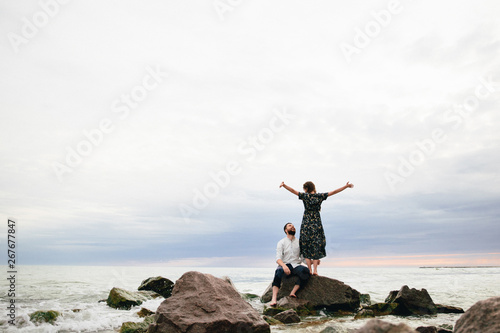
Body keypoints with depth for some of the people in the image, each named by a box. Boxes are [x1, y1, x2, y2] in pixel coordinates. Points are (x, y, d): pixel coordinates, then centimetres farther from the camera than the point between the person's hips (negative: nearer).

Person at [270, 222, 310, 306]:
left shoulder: (299, 242, 16)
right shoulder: (281, 242, 7)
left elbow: (303, 257, 14)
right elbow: (278, 258, -6)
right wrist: (284, 266, -27)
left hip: (296, 265, 2)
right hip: (284, 265, -2)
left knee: (306, 271, -31)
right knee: (278, 271, -37)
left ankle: (293, 292, -34)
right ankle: (274, 298, -45)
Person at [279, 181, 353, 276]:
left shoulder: (305, 196, -4)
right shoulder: (320, 196, 1)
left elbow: (293, 191, -12)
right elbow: (333, 192, 5)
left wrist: (284, 185, -12)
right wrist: (346, 186, 10)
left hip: (306, 224, -1)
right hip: (317, 224, 1)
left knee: (306, 247, 6)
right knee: (316, 246, 6)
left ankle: (309, 269, 0)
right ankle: (315, 270, -2)